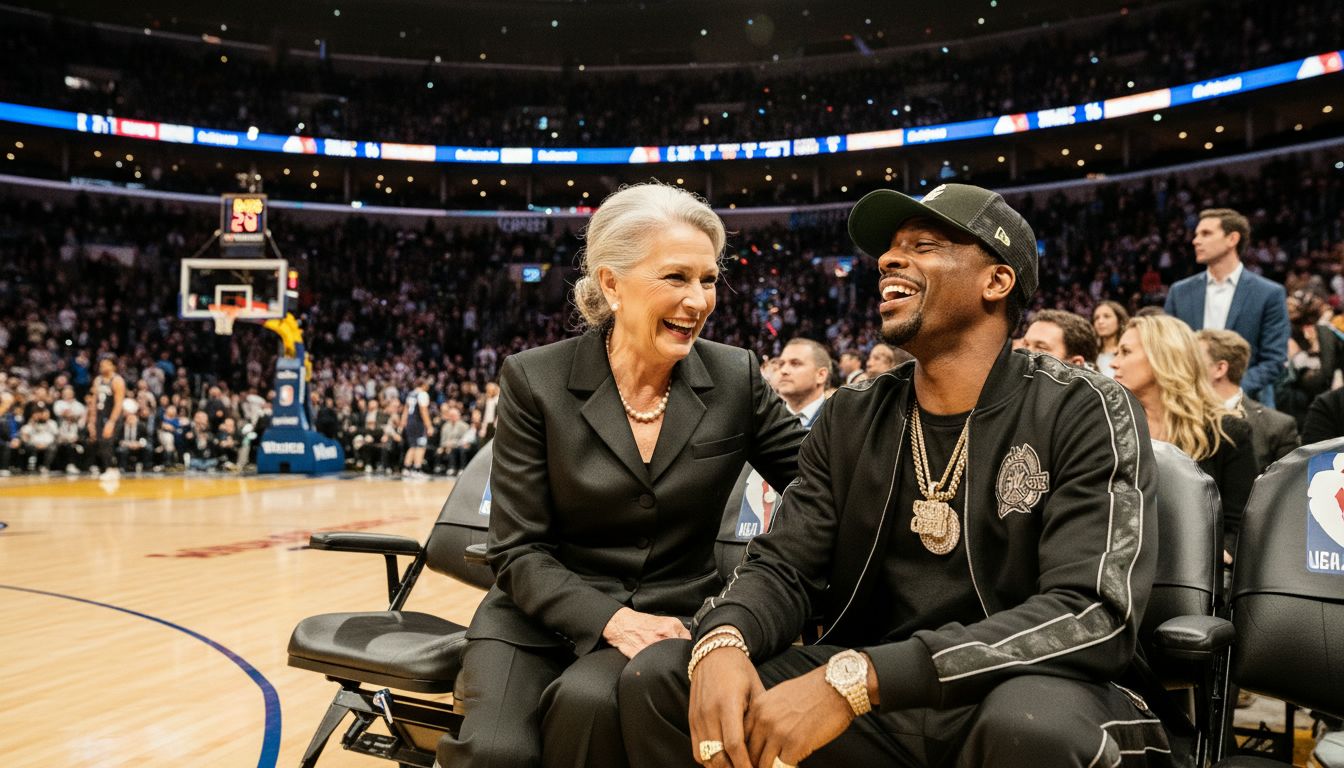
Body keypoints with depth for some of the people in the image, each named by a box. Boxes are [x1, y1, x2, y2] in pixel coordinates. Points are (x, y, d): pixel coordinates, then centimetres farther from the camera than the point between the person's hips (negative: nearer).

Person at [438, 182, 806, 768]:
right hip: (545, 616, 0)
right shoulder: (535, 380, -6)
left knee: (590, 700, -30)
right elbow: (518, 550, -7)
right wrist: (610, 619, -21)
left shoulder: (736, 379, -1)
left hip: (672, 616, 1)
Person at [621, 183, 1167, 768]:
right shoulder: (850, 418, 5)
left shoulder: (1084, 412, -9)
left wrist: (858, 677, -31)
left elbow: (1095, 615, -21)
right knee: (657, 678, -15)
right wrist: (722, 643, -24)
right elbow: (782, 565, 2)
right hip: (870, 705, 3)